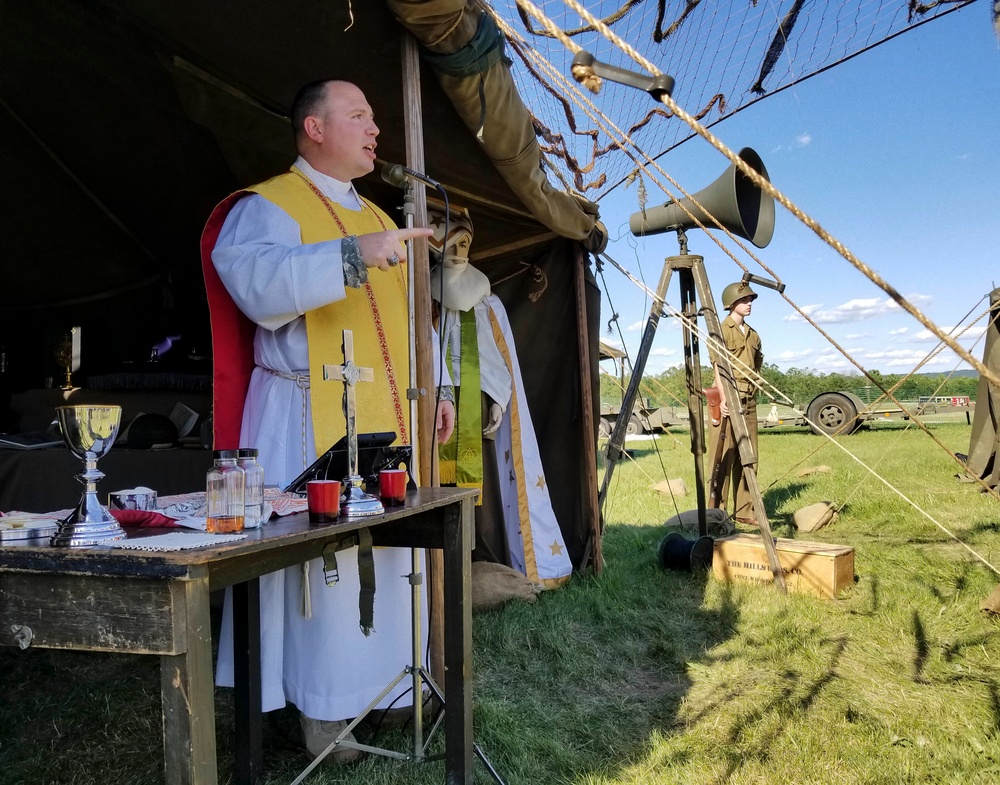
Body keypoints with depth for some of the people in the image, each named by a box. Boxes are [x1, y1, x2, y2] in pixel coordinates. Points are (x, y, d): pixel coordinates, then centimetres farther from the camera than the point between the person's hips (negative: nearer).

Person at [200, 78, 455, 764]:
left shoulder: (376, 219, 21)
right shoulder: (266, 206, -2)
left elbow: (405, 316, 23)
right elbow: (258, 283, -24)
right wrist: (354, 255, -32)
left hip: (389, 417, 8)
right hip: (315, 419, -7)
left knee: (389, 549, 11)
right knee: (326, 556, -5)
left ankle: (381, 678, 28)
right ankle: (323, 708, 11)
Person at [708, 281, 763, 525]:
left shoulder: (753, 335, 19)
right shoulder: (721, 331, -4)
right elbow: (718, 366, -15)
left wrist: (753, 396, 11)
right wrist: (724, 397, -27)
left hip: (748, 401, 7)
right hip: (727, 401, -7)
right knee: (723, 457, -7)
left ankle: (744, 510, 15)